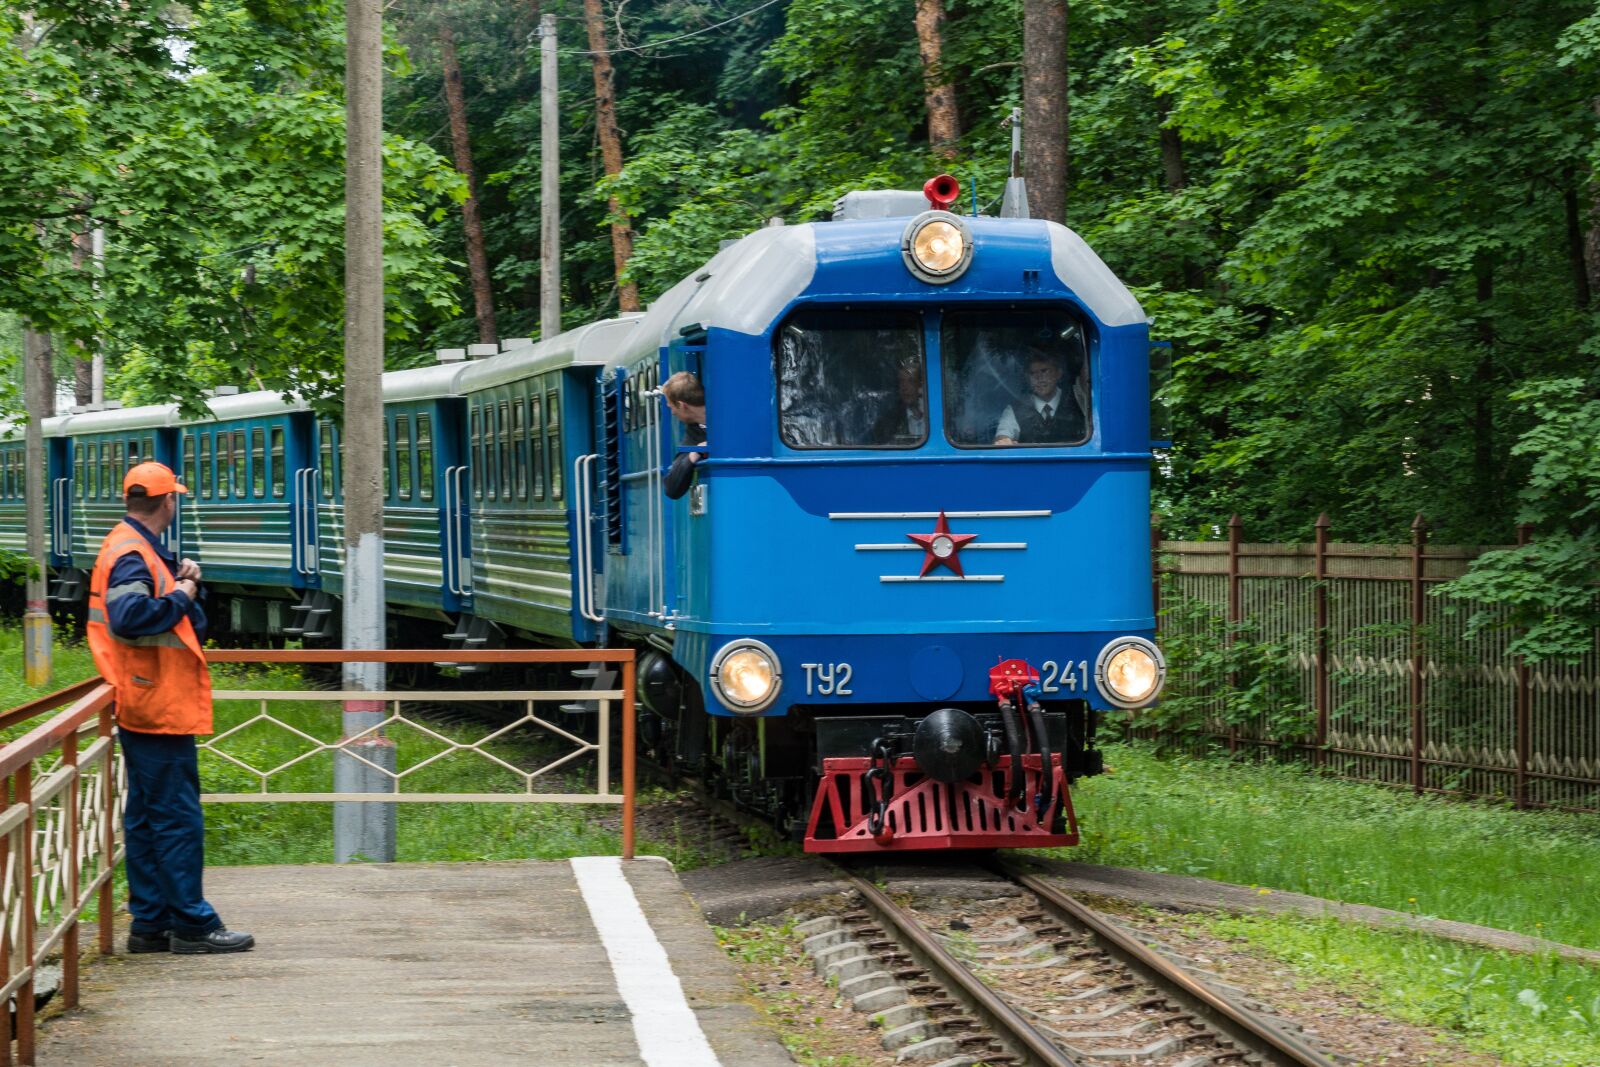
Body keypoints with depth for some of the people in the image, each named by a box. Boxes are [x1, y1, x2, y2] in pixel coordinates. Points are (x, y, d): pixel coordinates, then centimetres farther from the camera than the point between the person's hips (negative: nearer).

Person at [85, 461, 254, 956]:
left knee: (146, 816, 12)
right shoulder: (132, 555, -16)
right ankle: (191, 924, -5)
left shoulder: (137, 549, 16)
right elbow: (128, 617, -32)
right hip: (159, 708, -11)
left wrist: (183, 584, 3)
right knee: (177, 817, -7)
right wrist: (180, 596, -18)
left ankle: (151, 923, 17)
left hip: (149, 707, 11)